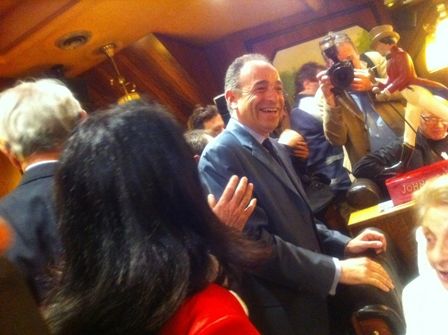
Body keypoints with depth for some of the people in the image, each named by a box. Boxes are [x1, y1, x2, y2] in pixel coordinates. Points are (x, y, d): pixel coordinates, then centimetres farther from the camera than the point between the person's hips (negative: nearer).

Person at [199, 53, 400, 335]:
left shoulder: (277, 149, 12)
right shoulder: (220, 156, -17)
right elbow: (253, 243, -24)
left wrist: (344, 244, 2)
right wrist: (337, 270, -23)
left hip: (312, 299, 8)